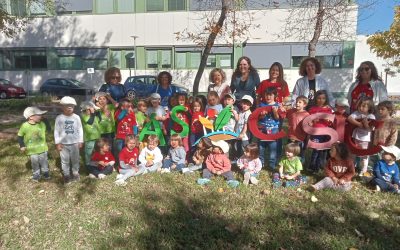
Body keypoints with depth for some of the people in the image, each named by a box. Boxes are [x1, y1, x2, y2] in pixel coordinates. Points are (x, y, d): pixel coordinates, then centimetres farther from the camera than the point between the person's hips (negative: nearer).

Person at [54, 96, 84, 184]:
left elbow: (80, 129, 1)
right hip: (63, 144, -1)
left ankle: (75, 173, 30)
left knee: (75, 159, 13)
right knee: (65, 161, 10)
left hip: (75, 143, 1)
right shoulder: (59, 118, -7)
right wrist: (57, 143, -5)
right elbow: (56, 131, -4)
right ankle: (66, 175, 24)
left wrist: (80, 141, 1)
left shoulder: (76, 117, -4)